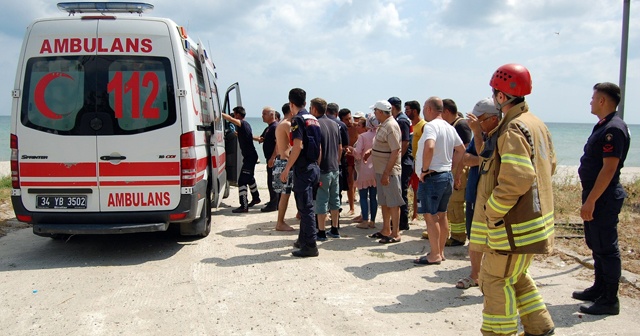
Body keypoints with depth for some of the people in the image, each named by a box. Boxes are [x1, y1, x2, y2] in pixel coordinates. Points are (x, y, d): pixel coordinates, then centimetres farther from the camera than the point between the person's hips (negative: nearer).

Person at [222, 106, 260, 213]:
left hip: (249, 157, -10)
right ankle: (256, 198, 42)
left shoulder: (243, 124, -16)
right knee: (249, 178, 25)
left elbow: (230, 119, -33)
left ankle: (244, 206, -11)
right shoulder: (245, 125, 12)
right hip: (250, 156, 10)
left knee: (242, 181, -11)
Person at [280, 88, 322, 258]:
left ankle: (310, 246, -3)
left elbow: (298, 146, -20)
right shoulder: (313, 119, 15)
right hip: (313, 167, 9)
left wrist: (287, 169, -18)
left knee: (305, 207, -6)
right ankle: (303, 239, 29)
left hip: (303, 169, -9)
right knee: (305, 205, 19)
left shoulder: (298, 119, -11)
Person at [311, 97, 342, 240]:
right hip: (335, 169, 7)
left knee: (321, 201, -1)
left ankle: (321, 233, 5)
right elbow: (340, 148, 13)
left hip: (322, 170, -7)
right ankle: (334, 230, 21)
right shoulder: (334, 124, 10)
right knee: (334, 199, 13)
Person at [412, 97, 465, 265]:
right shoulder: (449, 128, 12)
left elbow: (429, 147, -34)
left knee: (430, 216, -3)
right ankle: (440, 251, 22)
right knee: (441, 215, 14)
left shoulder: (431, 126, -16)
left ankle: (434, 255, 1)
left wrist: (424, 170, -23)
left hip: (432, 177, -9)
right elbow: (461, 149, 22)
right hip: (447, 176, 9)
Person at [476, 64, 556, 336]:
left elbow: (517, 179, -30)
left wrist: (491, 211, -18)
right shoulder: (536, 124, 10)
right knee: (515, 276, 23)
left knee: (495, 278, 2)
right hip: (536, 218, 10)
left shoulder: (513, 130, -21)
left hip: (516, 225, -10)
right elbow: (549, 165, 20)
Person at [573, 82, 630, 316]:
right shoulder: (603, 126, 13)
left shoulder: (614, 129, -18)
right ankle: (600, 289, 31)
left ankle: (609, 301, 4)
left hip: (603, 198, -10)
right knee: (596, 245, 18)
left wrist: (590, 201, -24)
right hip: (596, 195, 10)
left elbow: (609, 168, -24)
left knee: (606, 248, -4)